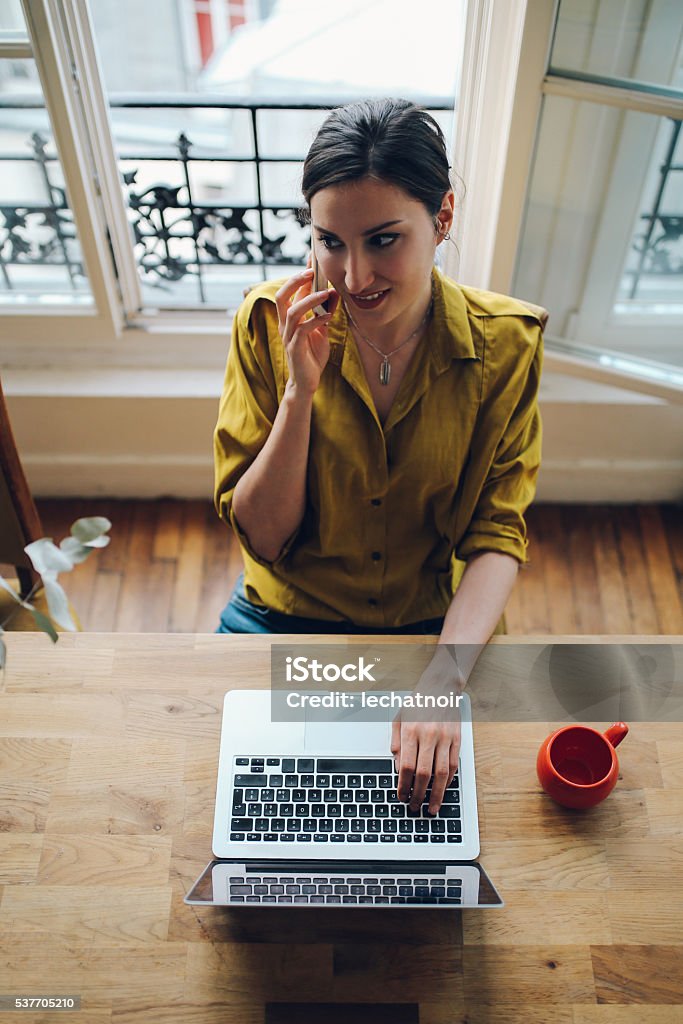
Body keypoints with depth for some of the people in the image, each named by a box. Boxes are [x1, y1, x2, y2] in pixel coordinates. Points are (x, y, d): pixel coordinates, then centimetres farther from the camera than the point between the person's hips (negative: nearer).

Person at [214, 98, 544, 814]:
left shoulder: (503, 343, -14)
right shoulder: (269, 324, -15)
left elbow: (496, 537, -13)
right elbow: (260, 537, -14)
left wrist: (442, 679, -28)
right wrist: (301, 391, -28)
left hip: (437, 625, 0)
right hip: (283, 620, 1)